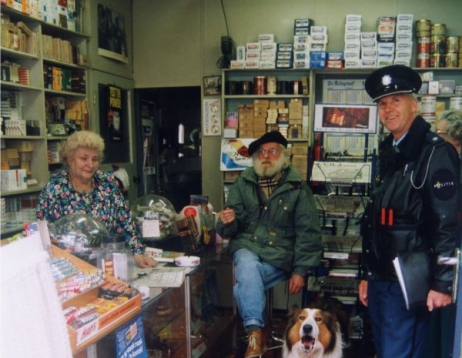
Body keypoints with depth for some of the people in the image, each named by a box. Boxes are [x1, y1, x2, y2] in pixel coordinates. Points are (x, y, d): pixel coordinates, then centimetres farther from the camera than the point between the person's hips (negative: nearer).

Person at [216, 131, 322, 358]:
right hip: (247, 246, 2)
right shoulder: (243, 183, 6)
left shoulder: (297, 187, 1)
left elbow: (308, 233, -2)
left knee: (245, 283, -28)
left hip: (279, 254, -2)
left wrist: (300, 271, -9)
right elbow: (231, 230, 6)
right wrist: (227, 222, -19)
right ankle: (255, 331, -26)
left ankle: (253, 331, -10)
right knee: (248, 267, -33)